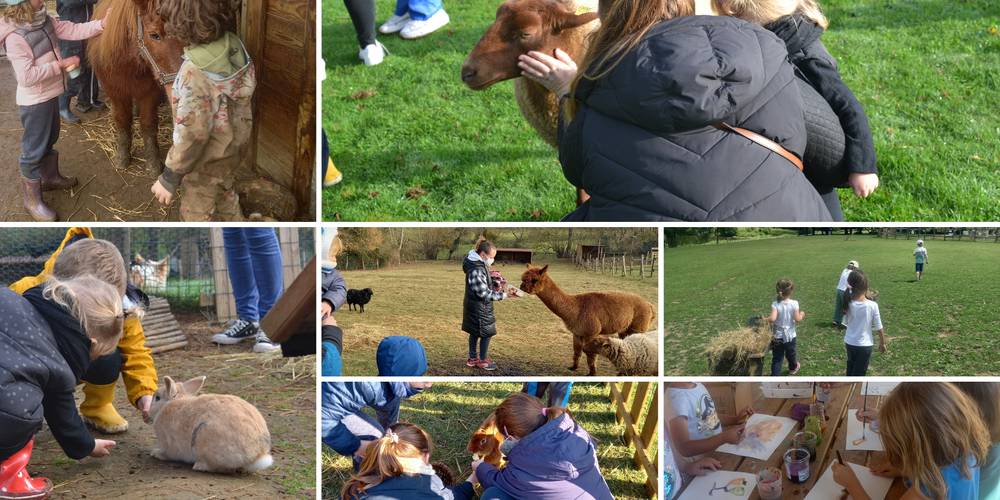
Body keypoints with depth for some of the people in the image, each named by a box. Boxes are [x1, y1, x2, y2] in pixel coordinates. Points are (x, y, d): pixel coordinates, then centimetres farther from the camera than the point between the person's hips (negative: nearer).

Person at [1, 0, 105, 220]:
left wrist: (102, 24, -15)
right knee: (34, 149, 5)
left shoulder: (43, 20, -3)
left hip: (50, 94, 8)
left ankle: (50, 177, 49)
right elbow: (26, 77, -30)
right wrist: (61, 64, -25)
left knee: (50, 139, 27)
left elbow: (72, 30, -3)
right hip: (34, 102, -8)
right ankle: (32, 200, 19)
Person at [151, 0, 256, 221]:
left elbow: (192, 134, -30)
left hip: (208, 157, -7)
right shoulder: (234, 45, -16)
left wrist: (169, 178, -19)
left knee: (197, 211, 18)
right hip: (233, 144, 7)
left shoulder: (195, 73, -36)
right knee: (223, 191, 33)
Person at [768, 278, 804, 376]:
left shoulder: (775, 304, -17)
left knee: (777, 358, 4)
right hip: (790, 336, 1)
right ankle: (793, 368, 52)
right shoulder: (794, 304, -15)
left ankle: (775, 376, -3)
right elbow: (797, 319, -13)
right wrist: (801, 315, 7)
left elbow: (772, 318, -28)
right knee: (790, 354, 27)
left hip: (777, 336, -1)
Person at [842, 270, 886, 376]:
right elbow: (879, 328, -9)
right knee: (858, 375, 7)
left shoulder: (848, 304, -12)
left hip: (849, 343, 3)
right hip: (864, 345, -3)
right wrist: (882, 343, 6)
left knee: (851, 372, 23)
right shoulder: (872, 305, -18)